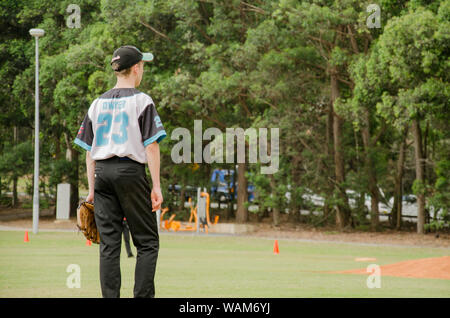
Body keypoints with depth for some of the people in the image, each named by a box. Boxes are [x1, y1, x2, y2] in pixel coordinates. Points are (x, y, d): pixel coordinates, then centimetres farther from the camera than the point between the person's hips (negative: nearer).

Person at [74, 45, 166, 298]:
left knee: (109, 244, 5)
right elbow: (151, 146, -9)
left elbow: (89, 151, 12)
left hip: (102, 172, 5)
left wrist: (92, 189, 15)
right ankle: (143, 296, -7)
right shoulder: (142, 100, -3)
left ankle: (110, 298, 2)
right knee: (147, 241, 2)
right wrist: (156, 186, -8)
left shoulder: (98, 103, 12)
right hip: (131, 172, -5)